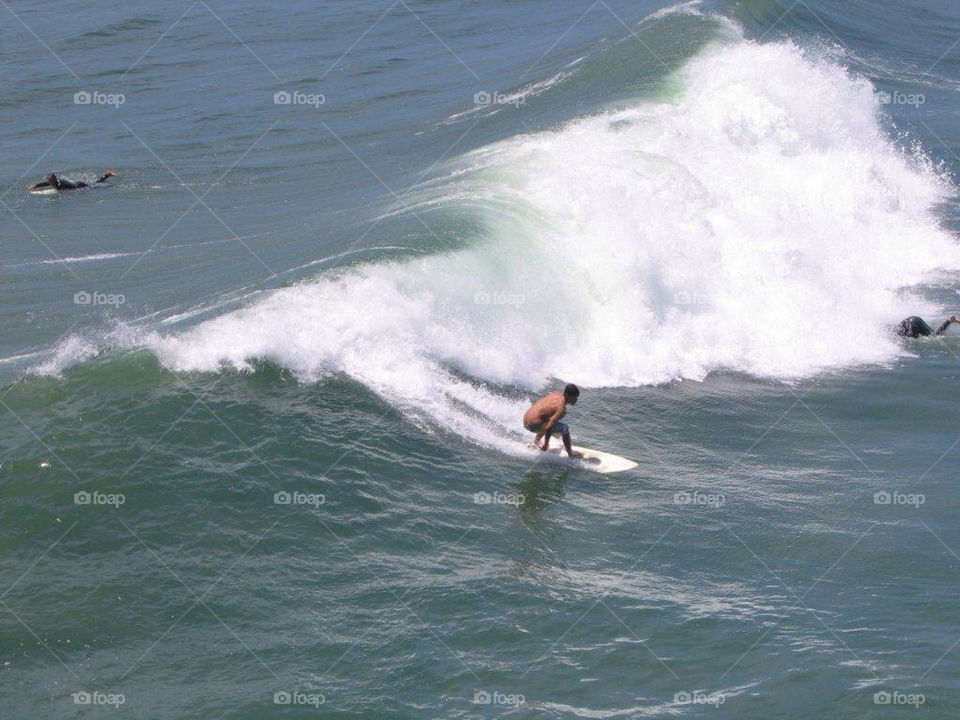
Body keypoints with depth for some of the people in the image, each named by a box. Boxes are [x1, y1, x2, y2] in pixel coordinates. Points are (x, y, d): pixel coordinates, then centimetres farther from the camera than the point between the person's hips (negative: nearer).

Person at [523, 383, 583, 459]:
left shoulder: (557, 393, 5)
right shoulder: (561, 408, -20)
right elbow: (548, 428, -25)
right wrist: (546, 444, -15)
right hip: (533, 425, -9)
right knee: (564, 428, -3)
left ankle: (536, 441, 40)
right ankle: (570, 453, 9)